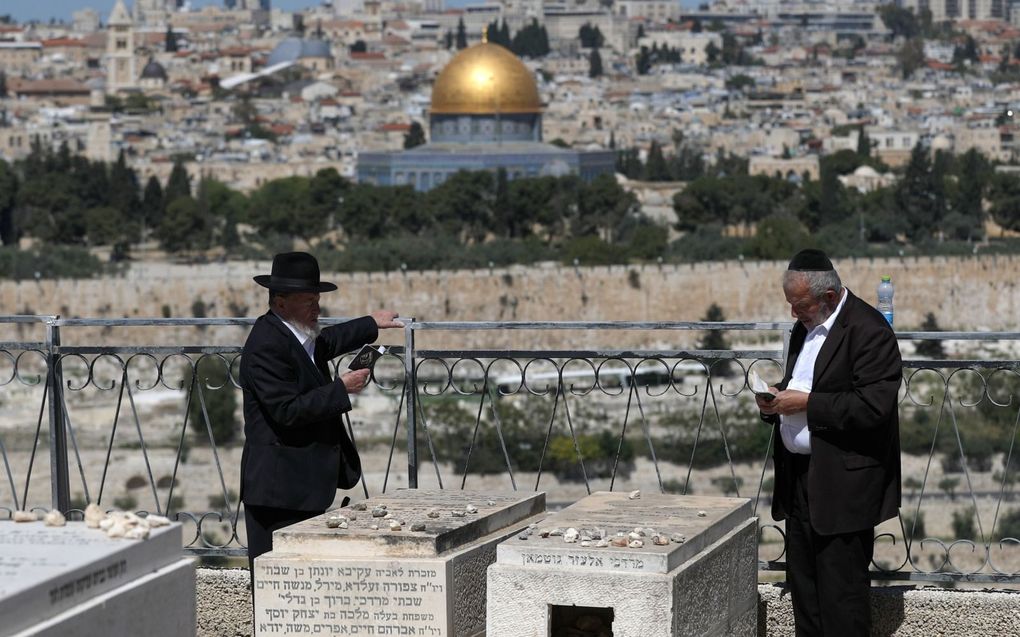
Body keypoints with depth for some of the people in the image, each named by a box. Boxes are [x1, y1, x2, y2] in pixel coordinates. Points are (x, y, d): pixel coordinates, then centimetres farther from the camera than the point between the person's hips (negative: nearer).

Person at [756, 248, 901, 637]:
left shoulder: (868, 330, -14)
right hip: (800, 477, 9)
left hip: (844, 484, -9)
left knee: (841, 590, -6)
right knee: (803, 587, 13)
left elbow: (873, 406, -22)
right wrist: (775, 401, 6)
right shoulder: (804, 328, 15)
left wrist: (807, 403, -20)